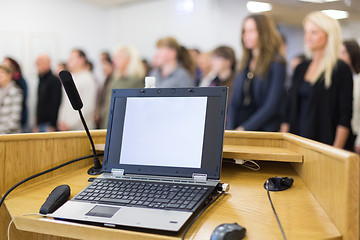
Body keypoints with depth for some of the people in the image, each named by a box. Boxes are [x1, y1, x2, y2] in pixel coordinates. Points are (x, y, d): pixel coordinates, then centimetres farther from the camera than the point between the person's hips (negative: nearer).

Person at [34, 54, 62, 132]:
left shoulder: (54, 80, -10)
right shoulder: (41, 81, 17)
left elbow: (55, 104, -16)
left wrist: (52, 126, -20)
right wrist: (37, 125, 17)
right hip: (41, 124, 8)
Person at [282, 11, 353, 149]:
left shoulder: (341, 69, -5)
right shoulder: (301, 68, 12)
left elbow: (345, 115, -9)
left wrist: (336, 151, -15)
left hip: (324, 143, -5)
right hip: (297, 142, 5)